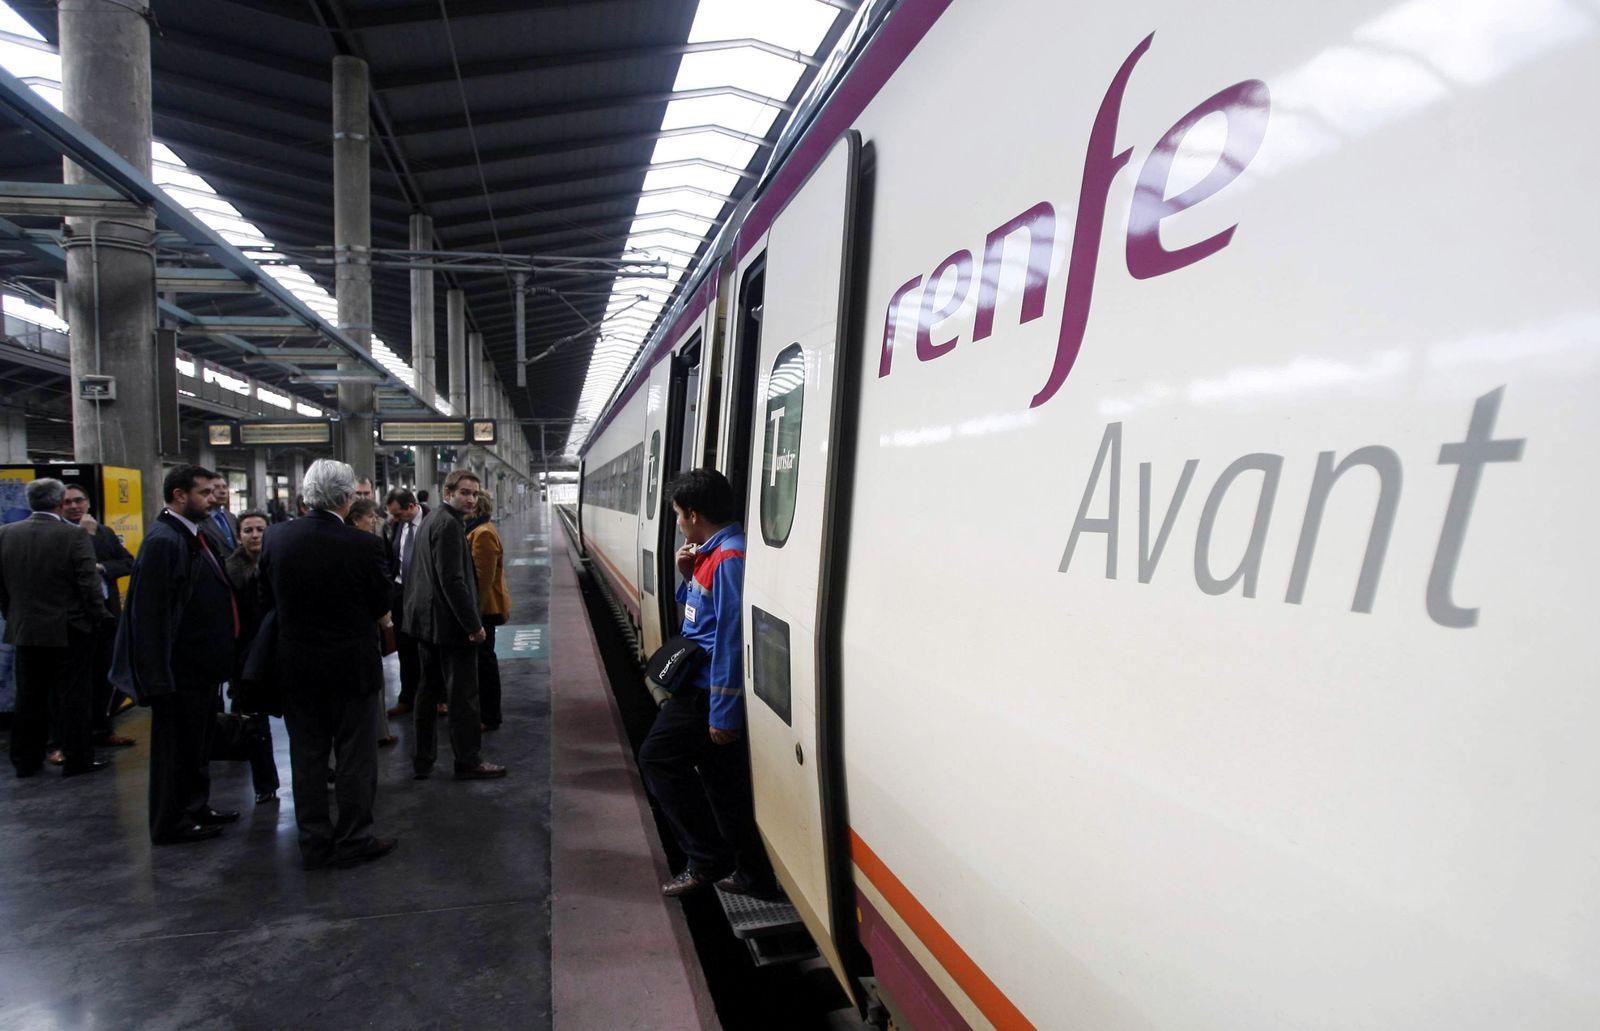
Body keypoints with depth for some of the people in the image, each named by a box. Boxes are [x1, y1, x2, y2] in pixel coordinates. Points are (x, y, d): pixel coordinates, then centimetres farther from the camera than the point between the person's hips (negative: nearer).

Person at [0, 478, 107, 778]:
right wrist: (96, 618, -1)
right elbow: (89, 585, -15)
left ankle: (25, 760, 24)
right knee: (72, 697, 3)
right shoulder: (74, 536, -15)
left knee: (29, 697, 15)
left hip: (25, 630, 5)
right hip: (69, 630, -5)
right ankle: (77, 759, 10)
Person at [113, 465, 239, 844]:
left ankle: (196, 808, 36)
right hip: (182, 669, -9)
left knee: (198, 742, 21)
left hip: (203, 664, 9)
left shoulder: (193, 536, 9)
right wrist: (161, 676, -23)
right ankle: (171, 823, 21)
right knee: (177, 745, 6)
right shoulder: (164, 540, -20)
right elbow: (153, 613, -23)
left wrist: (221, 655, 15)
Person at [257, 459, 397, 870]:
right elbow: (380, 605, -7)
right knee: (355, 756, 9)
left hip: (295, 665, 4)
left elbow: (267, 601, 4)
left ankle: (314, 844, 24)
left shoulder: (276, 539, -7)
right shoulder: (364, 545, -18)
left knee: (307, 756, 14)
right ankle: (353, 841, 18)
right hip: (351, 665, -4)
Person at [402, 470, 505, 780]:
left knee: (429, 690, 16)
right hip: (449, 624, -10)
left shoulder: (431, 519, 13)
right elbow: (453, 580, -23)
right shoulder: (450, 525, -18)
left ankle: (422, 760, 26)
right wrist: (473, 625, -19)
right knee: (463, 695, 1)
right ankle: (468, 762, 12)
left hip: (427, 621, 10)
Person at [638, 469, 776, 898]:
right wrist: (688, 577, 3)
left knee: (658, 757, -1)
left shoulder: (729, 558, -20)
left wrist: (723, 712, -23)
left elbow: (731, 638, -24)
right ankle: (752, 874, 29)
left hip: (709, 692, -10)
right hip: (699, 683, 10)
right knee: (724, 781, 16)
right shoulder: (712, 553, 11)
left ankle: (709, 859, 9)